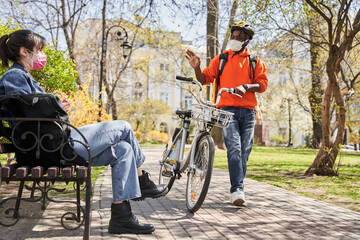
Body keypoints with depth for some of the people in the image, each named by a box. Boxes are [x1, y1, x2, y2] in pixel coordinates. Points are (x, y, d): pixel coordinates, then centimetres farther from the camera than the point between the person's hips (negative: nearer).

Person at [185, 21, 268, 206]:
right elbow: (205, 78, 9)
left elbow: (262, 84, 3)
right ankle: (237, 190, -20)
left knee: (244, 151, 6)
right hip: (227, 109, -2)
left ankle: (238, 188, 18)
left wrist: (245, 87, -15)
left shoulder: (255, 61, 13)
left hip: (248, 111, 2)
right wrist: (197, 68, -11)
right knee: (234, 148, -17)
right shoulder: (221, 58, 13)